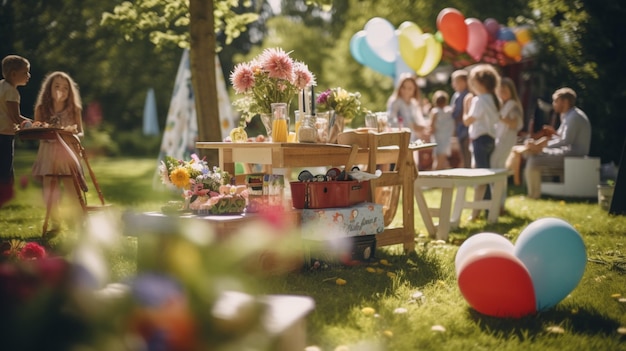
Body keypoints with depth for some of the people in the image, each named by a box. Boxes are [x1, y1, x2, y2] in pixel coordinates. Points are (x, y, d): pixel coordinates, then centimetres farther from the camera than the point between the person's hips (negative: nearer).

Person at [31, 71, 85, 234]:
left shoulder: (74, 109, 3)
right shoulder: (41, 109, 3)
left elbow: (80, 132, 4)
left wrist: (73, 133, -18)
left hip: (67, 153, -1)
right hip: (48, 153, 1)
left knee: (72, 190, -7)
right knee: (49, 190, -1)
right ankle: (55, 224, 14)